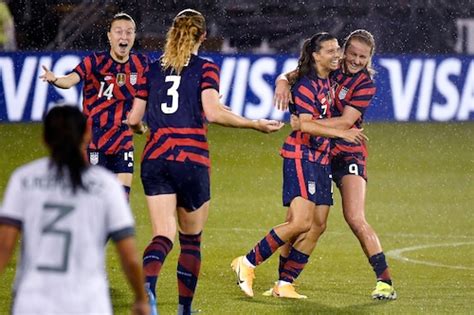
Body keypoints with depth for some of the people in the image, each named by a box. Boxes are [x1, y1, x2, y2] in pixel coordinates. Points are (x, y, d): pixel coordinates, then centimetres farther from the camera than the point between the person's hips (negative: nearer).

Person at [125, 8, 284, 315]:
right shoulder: (205, 69, 0)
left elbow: (134, 119, 13)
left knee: (163, 235, -4)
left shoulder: (154, 69, 12)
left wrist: (140, 127, 37)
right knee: (192, 239, 13)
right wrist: (257, 125, -6)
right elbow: (213, 112, -14)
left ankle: (147, 284, -34)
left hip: (154, 159, 3)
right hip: (191, 160, -3)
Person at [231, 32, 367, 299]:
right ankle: (248, 263, -6)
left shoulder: (328, 80, 12)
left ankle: (285, 284, 7)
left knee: (318, 225, 3)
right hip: (301, 156, -9)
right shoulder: (306, 84, -13)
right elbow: (306, 124, -23)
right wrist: (341, 132, -28)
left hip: (321, 159, 9)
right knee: (301, 222, -18)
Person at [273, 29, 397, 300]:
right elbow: (291, 75, 9)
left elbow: (346, 121, -17)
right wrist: (283, 83, -15)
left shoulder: (366, 84, -7)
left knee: (355, 218, -17)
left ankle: (385, 281, -13)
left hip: (348, 154, -4)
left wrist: (308, 124, -25)